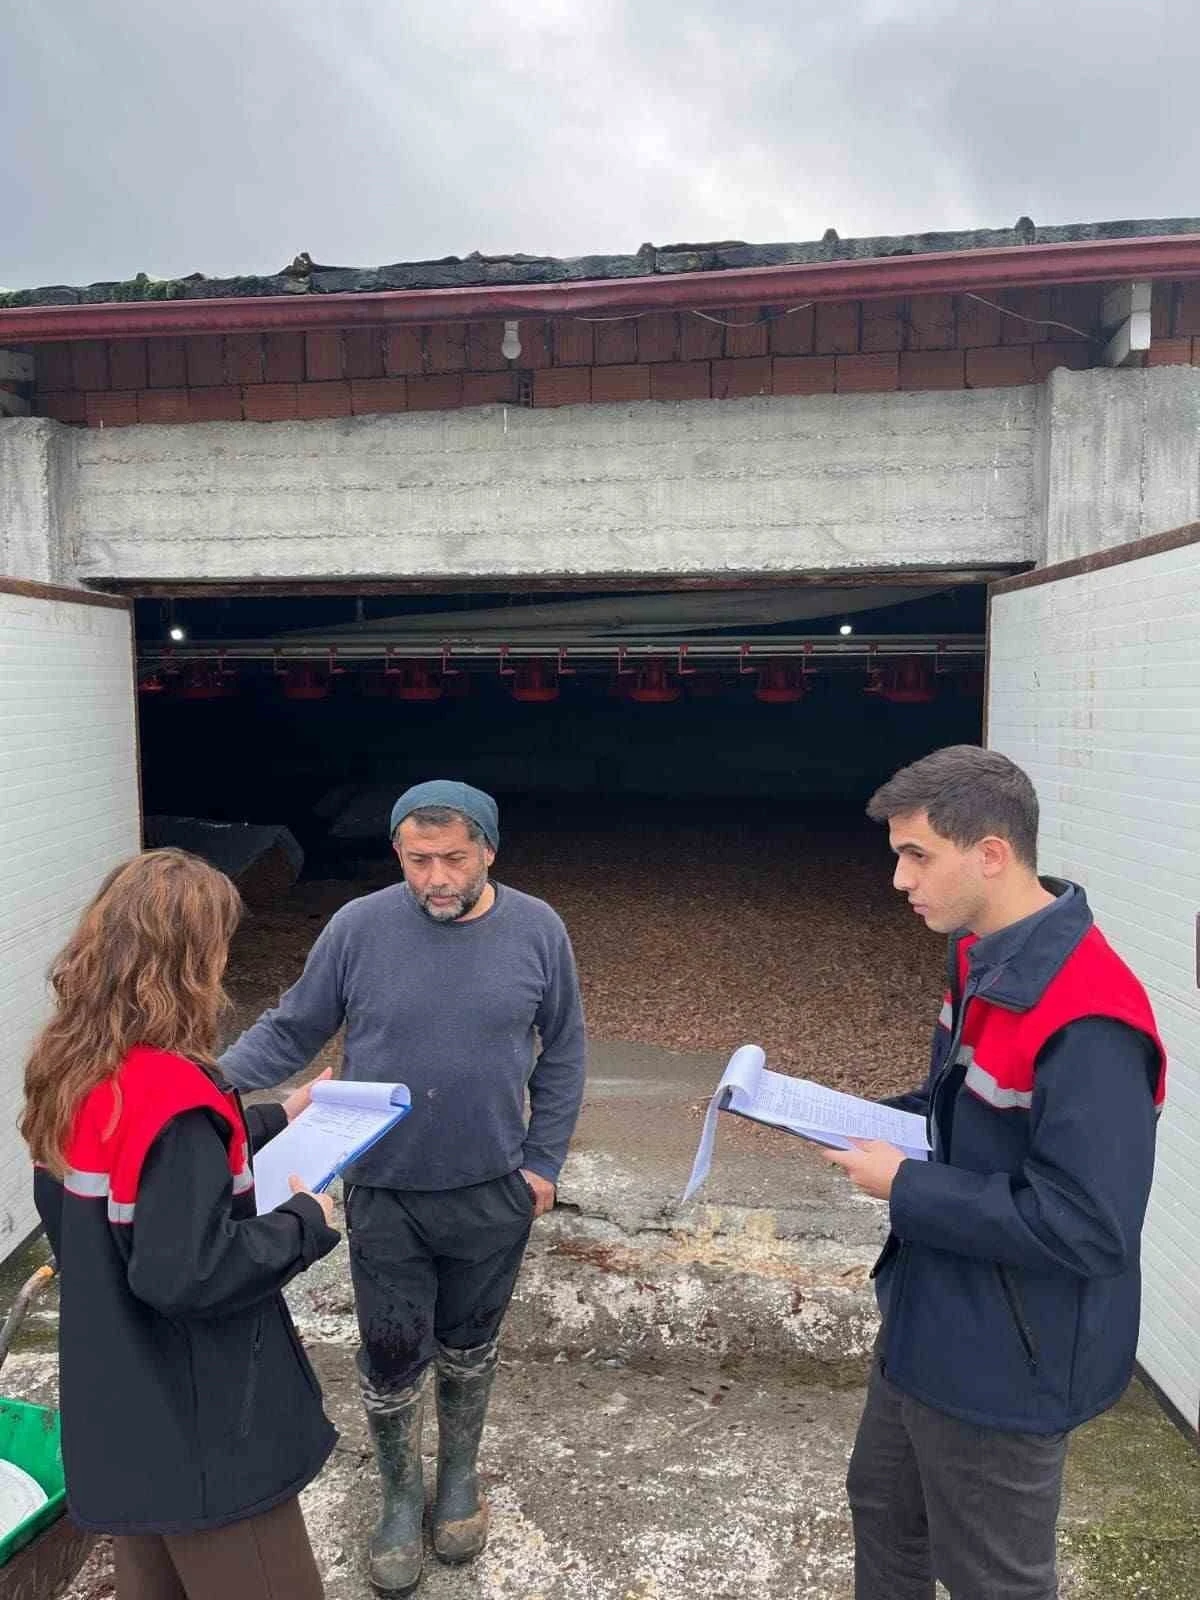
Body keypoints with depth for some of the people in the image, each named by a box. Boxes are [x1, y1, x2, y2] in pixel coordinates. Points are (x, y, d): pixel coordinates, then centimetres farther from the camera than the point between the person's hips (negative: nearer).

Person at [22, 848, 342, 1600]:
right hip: (200, 1430, -8)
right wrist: (306, 1222, -17)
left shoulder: (72, 1067, -2)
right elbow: (184, 1274, -30)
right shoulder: (170, 1092, -29)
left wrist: (271, 1122, 11)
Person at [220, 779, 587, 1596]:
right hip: (385, 1194, -1)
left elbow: (563, 1053, 0)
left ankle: (460, 1477, 47)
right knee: (391, 1359, 13)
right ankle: (401, 1497, 41)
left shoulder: (537, 930, -11)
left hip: (494, 1192, 1)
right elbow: (291, 1031, -5)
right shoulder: (358, 928, -15)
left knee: (469, 1348, 21)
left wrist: (544, 1159, -1)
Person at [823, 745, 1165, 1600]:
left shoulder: (1086, 1021, -32)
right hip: (932, 1327, 9)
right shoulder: (985, 957, -1)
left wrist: (906, 1190, -24)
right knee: (885, 1510, 29)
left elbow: (1087, 1227, -31)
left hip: (1002, 1366, -9)